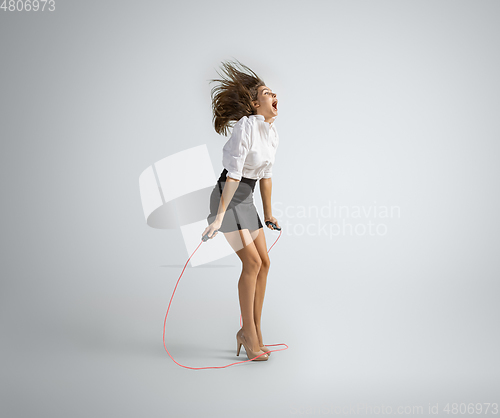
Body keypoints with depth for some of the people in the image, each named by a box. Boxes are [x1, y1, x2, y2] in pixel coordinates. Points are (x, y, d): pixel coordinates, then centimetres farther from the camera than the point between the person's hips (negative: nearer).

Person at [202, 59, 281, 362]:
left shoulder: (273, 133, 7)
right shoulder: (246, 126, -18)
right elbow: (234, 173, -23)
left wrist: (268, 213, 20)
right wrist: (220, 215, -25)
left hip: (246, 199, 8)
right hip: (227, 196, -8)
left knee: (264, 263, 5)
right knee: (252, 262, -13)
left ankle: (254, 331, 17)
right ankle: (248, 333, 2)